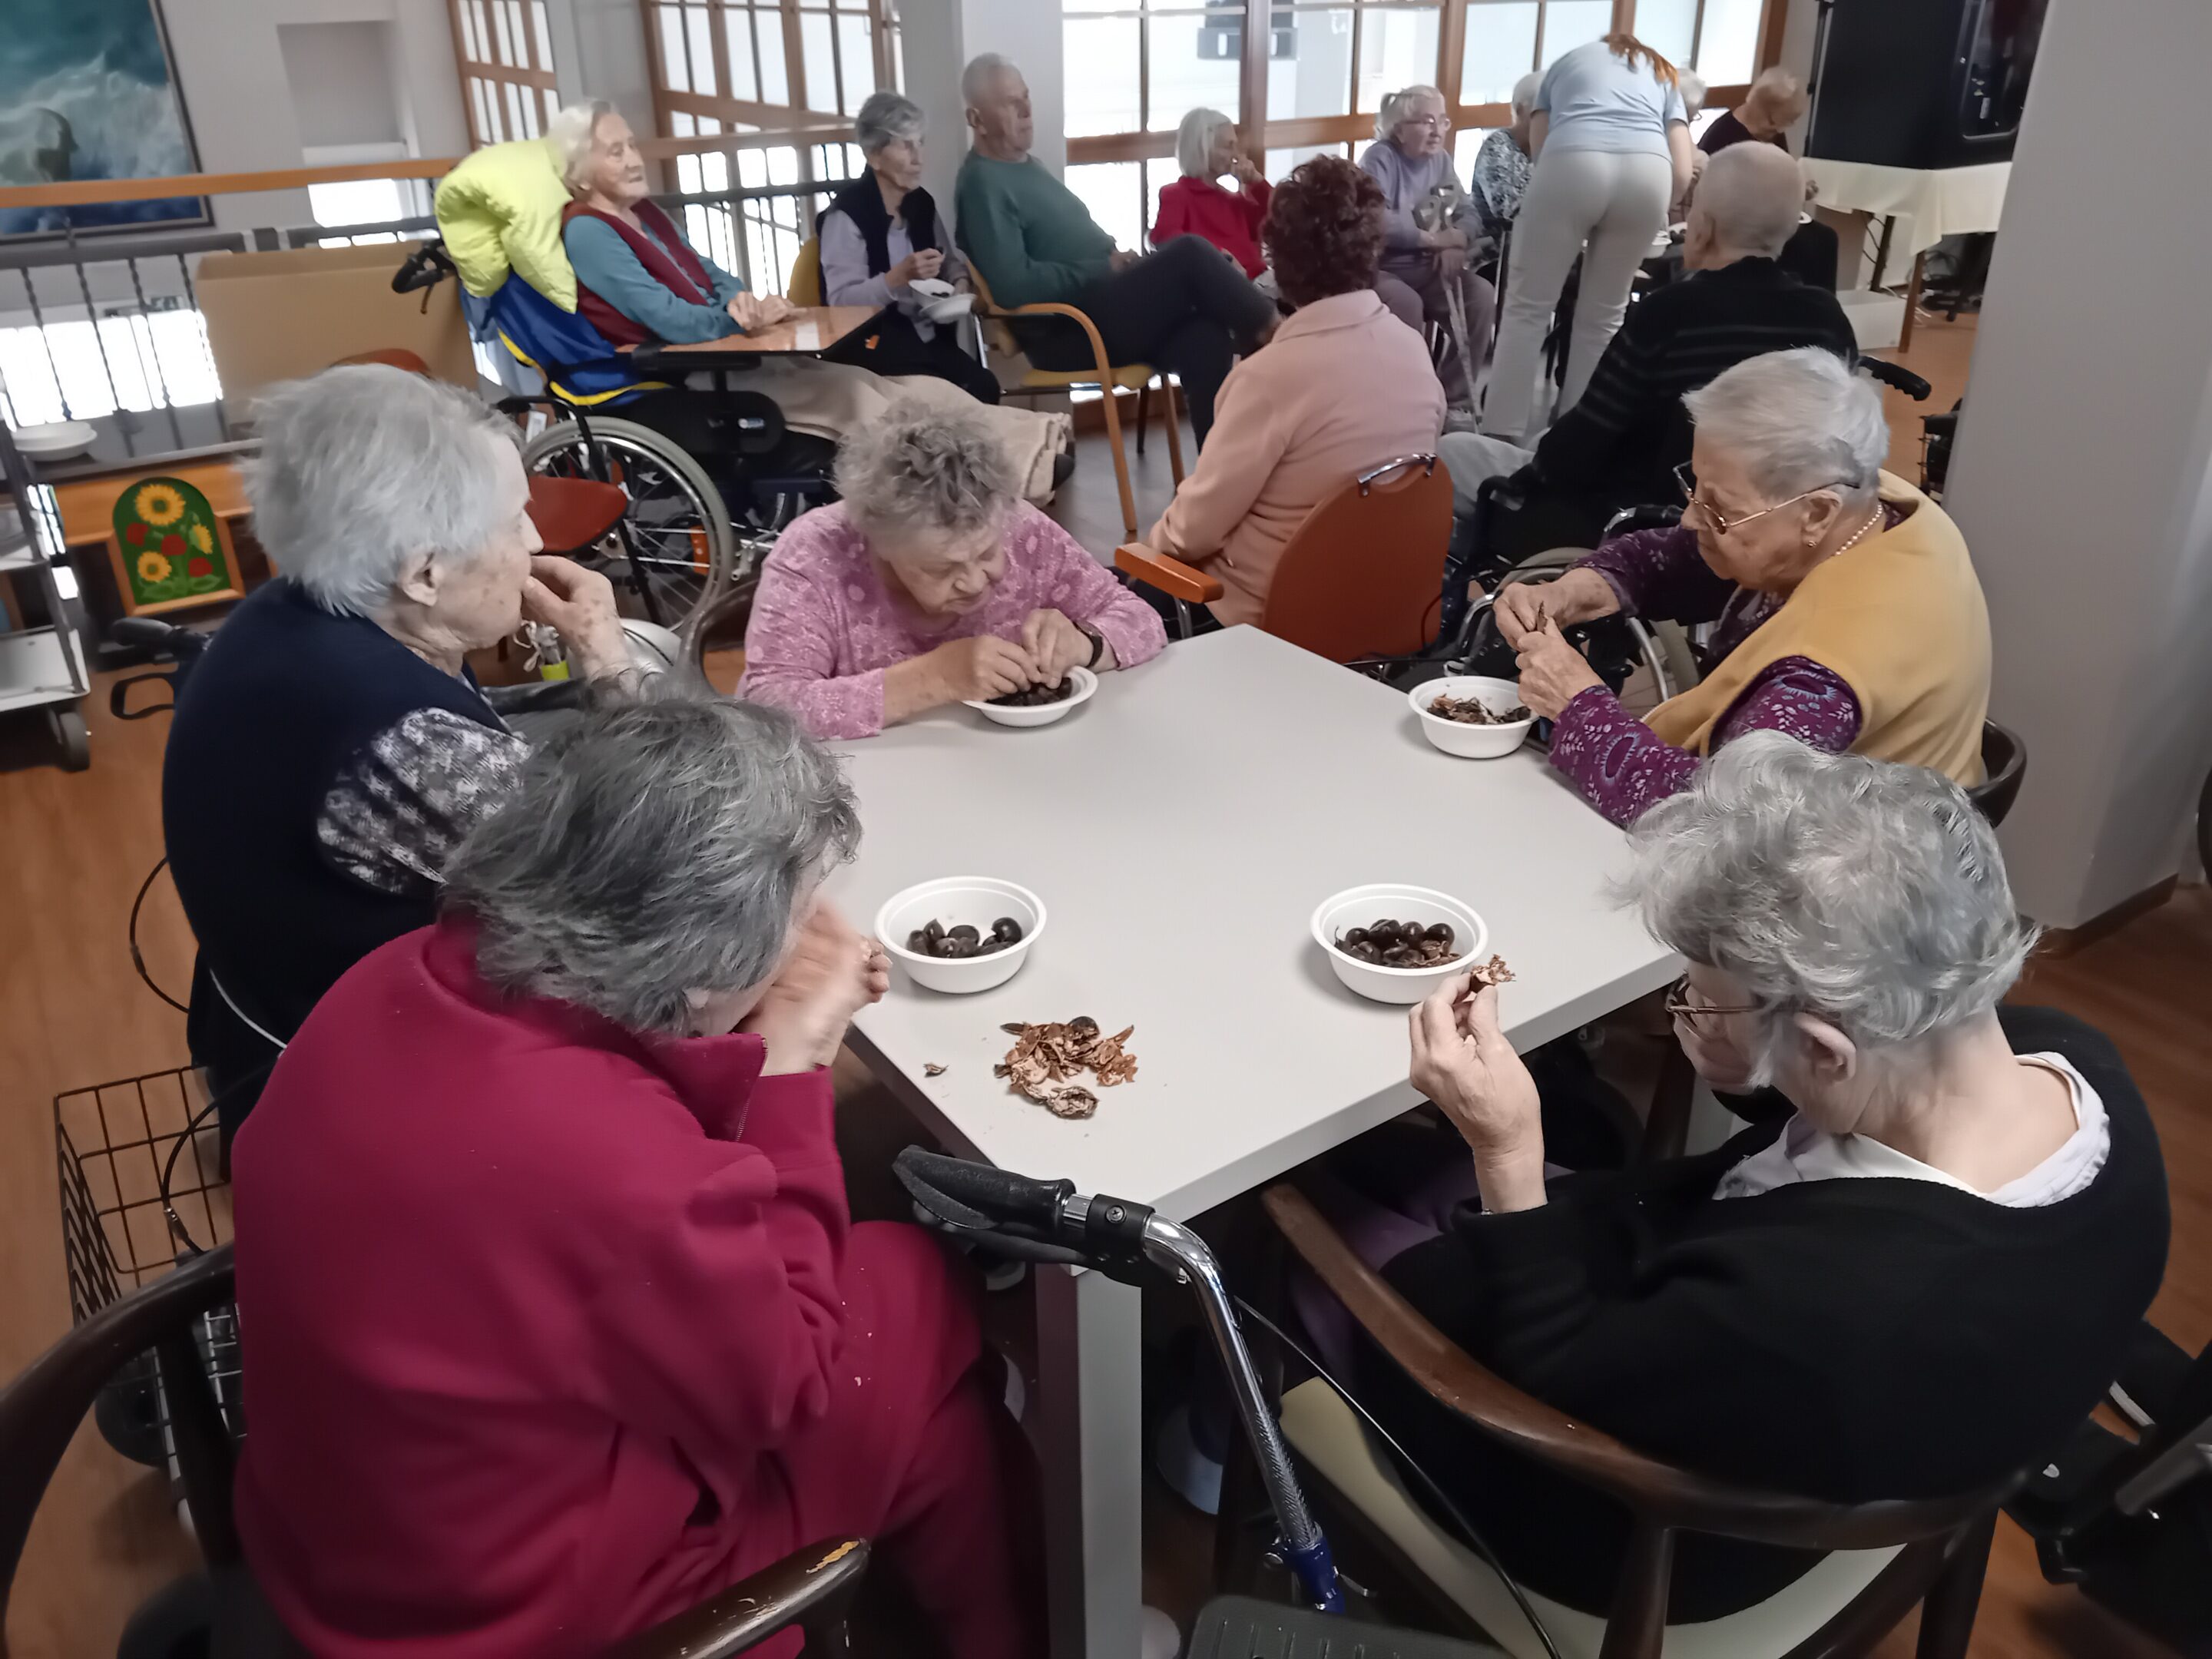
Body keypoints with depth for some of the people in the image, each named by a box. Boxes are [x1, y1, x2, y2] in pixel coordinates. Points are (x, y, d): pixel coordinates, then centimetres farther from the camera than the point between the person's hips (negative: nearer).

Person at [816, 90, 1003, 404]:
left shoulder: (921, 203, 11)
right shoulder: (846, 214, -10)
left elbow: (949, 258, 24)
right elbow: (841, 302, -16)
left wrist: (959, 281, 0)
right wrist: (900, 276, -27)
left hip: (927, 334, 6)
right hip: (869, 342, -6)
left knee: (983, 385, -22)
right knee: (976, 386, -27)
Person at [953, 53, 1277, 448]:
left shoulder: (1027, 165, 20)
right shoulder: (983, 182, -10)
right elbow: (1013, 284, -22)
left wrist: (1116, 258, 3)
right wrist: (1104, 269, -15)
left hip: (1099, 303, 9)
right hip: (1069, 332, -9)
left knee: (1204, 336, -17)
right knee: (1189, 253, -21)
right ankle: (1272, 330, -2)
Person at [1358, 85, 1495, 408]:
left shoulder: (1441, 158, 11)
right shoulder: (1380, 158, -11)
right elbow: (1374, 219, -27)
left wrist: (1457, 244, -17)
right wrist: (1434, 240, -22)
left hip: (1425, 267, 6)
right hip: (1379, 267, -6)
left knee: (1482, 295, -15)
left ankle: (1455, 398, -5)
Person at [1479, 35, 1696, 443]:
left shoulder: (1567, 61, 35)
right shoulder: (1664, 74, 35)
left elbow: (1538, 147, 24)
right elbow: (1682, 173, 20)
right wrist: (1654, 214, 37)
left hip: (1572, 164, -2)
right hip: (1648, 170, 2)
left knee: (1528, 306, 5)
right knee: (1604, 316, 15)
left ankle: (1502, 436, -1)